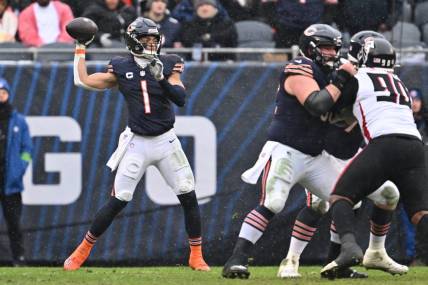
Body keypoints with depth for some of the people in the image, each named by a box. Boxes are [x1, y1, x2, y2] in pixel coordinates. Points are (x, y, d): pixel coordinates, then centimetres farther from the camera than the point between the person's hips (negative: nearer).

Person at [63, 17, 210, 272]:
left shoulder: (168, 64, 0)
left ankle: (196, 257, 10)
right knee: (117, 201, -4)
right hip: (137, 143, -1)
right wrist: (81, 47, 6)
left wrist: (162, 79, -25)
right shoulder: (121, 68, 0)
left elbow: (181, 98, -11)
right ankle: (82, 251, 8)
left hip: (166, 141, 1)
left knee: (189, 197, -2)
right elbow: (83, 80, 0)